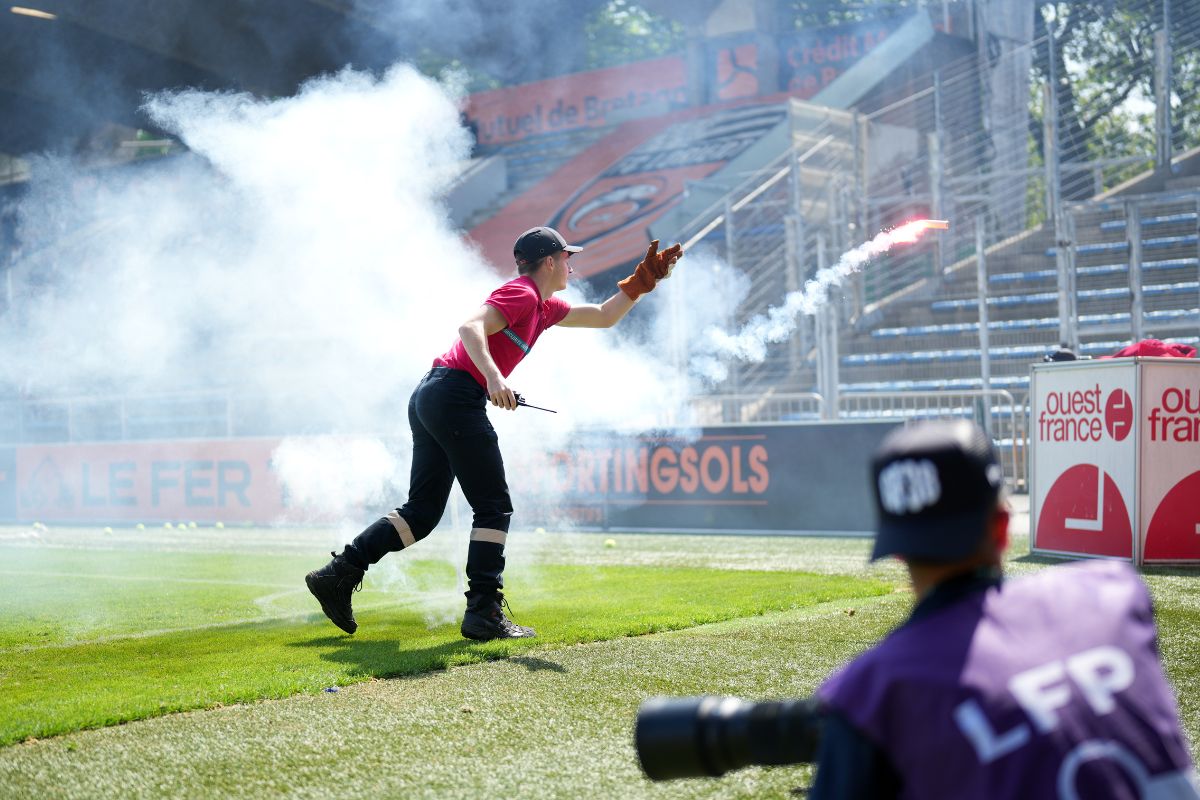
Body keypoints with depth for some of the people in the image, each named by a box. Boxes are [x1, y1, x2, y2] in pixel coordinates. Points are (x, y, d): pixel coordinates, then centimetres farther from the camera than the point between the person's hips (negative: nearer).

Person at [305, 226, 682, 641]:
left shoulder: (544, 307, 23)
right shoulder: (521, 294, -6)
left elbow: (603, 317, 31)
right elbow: (470, 327, -21)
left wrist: (642, 281, 22)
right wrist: (493, 376, -35)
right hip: (456, 394, -10)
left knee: (422, 512, 11)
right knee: (494, 508, -4)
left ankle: (337, 575, 10)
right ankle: (483, 614, -4)